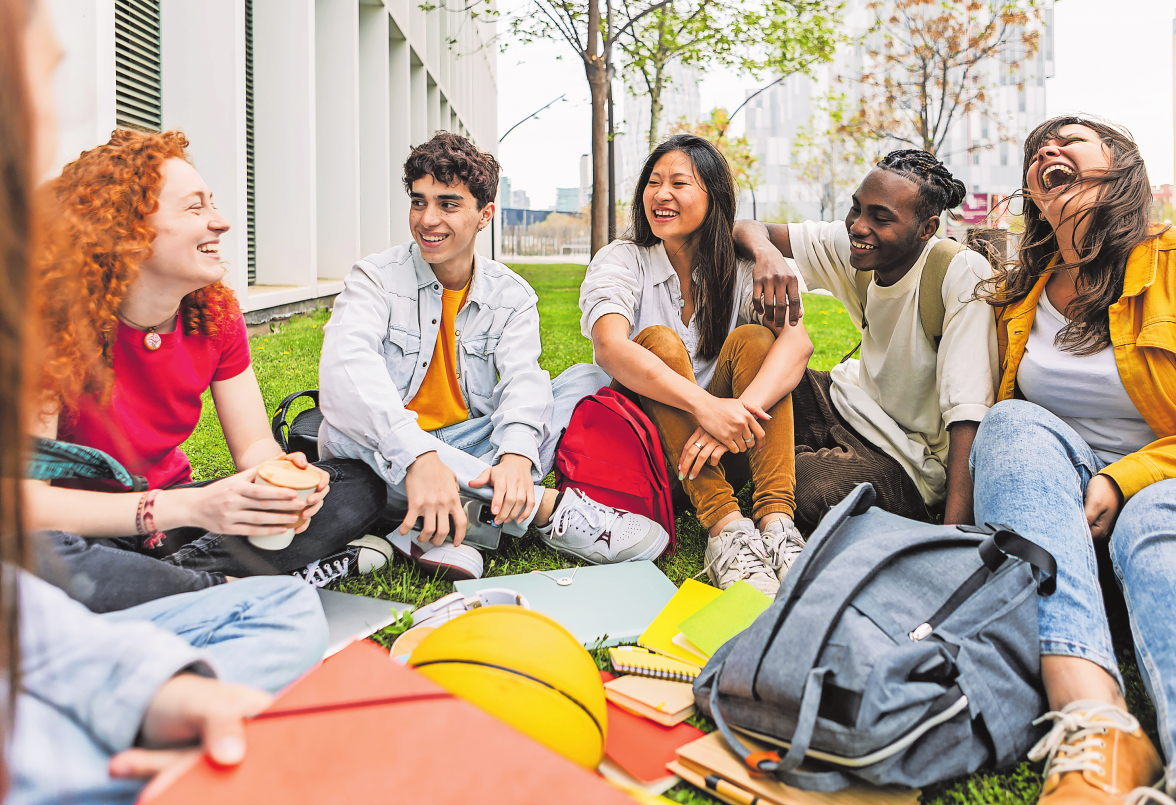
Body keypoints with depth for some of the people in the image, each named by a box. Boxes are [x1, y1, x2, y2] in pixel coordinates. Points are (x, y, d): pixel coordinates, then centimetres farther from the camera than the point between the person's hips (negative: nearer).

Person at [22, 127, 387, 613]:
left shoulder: (215, 313, -4)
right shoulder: (54, 323, -22)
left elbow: (254, 443, -1)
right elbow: (25, 498, -26)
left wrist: (278, 481, -28)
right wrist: (189, 508, -38)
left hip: (173, 509, 6)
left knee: (357, 487, -8)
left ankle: (187, 567, -21)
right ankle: (228, 590, -20)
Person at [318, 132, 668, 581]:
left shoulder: (512, 295, 3)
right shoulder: (377, 278, -8)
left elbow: (523, 377, -15)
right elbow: (346, 364, -28)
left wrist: (517, 455, -39)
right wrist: (418, 456, -45)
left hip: (469, 449, 3)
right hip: (387, 462, -2)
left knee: (587, 382, -11)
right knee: (347, 425, -36)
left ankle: (451, 519, -32)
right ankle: (548, 507, -36)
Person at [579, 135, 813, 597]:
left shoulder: (739, 272, 2)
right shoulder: (620, 261, -4)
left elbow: (798, 341, -18)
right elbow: (609, 348, -25)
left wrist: (739, 412, -39)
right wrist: (706, 405, -41)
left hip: (726, 449, 2)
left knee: (752, 338, -20)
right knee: (659, 339, -26)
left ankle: (776, 519, -34)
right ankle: (725, 526, -39)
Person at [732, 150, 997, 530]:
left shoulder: (963, 274, -25)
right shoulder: (847, 246, -8)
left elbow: (968, 413, -31)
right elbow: (746, 228, -4)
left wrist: (954, 533, -39)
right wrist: (766, 252, -30)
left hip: (909, 463, -5)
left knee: (808, 489, -32)